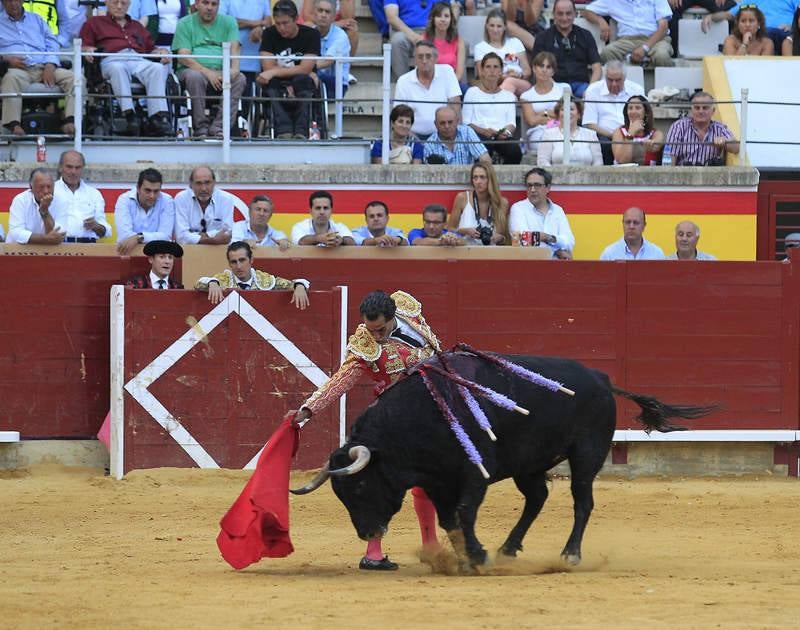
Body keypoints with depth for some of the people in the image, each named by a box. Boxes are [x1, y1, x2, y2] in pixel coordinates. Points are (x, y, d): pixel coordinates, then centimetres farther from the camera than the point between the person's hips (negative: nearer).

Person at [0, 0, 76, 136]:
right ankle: (13, 124, -49)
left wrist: (50, 65, -3)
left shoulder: (36, 19, 28)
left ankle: (70, 121, -33)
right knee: (13, 77, -41)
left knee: (71, 77, -23)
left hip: (43, 67, 3)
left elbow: (52, 44, 17)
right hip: (18, 68, -3)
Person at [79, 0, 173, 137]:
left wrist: (161, 51, 9)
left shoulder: (137, 26, 37)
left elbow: (151, 48, 31)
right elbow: (83, 46, 16)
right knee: (118, 69, -41)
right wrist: (88, 50, -7)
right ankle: (129, 115, -52)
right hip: (112, 60, -3)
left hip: (139, 60, 3)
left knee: (158, 68, -31)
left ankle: (157, 117, -44)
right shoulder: (95, 22, 28)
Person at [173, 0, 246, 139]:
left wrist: (234, 68, -22)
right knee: (194, 76, -36)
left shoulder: (228, 22, 15)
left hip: (221, 71, 2)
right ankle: (201, 127, -30)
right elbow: (184, 57, -5)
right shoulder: (185, 24, 7)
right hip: (195, 69, -2)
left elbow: (234, 48, 0)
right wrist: (207, 72, -20)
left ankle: (218, 127, -30)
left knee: (240, 79, -28)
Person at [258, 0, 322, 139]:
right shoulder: (269, 34, 0)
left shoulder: (311, 34, -5)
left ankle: (301, 132, -41)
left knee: (303, 80, -35)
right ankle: (284, 130, -44)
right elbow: (268, 68, -10)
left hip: (301, 86, -1)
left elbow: (305, 69, -14)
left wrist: (274, 72, -20)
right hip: (277, 86, 1)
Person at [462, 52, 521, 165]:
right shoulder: (472, 92, 17)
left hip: (503, 136, 2)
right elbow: (466, 122, 7)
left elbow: (512, 123, 14)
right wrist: (484, 131, -12)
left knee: (515, 151, -34)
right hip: (480, 135, -2)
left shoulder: (509, 96, 26)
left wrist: (507, 132, -11)